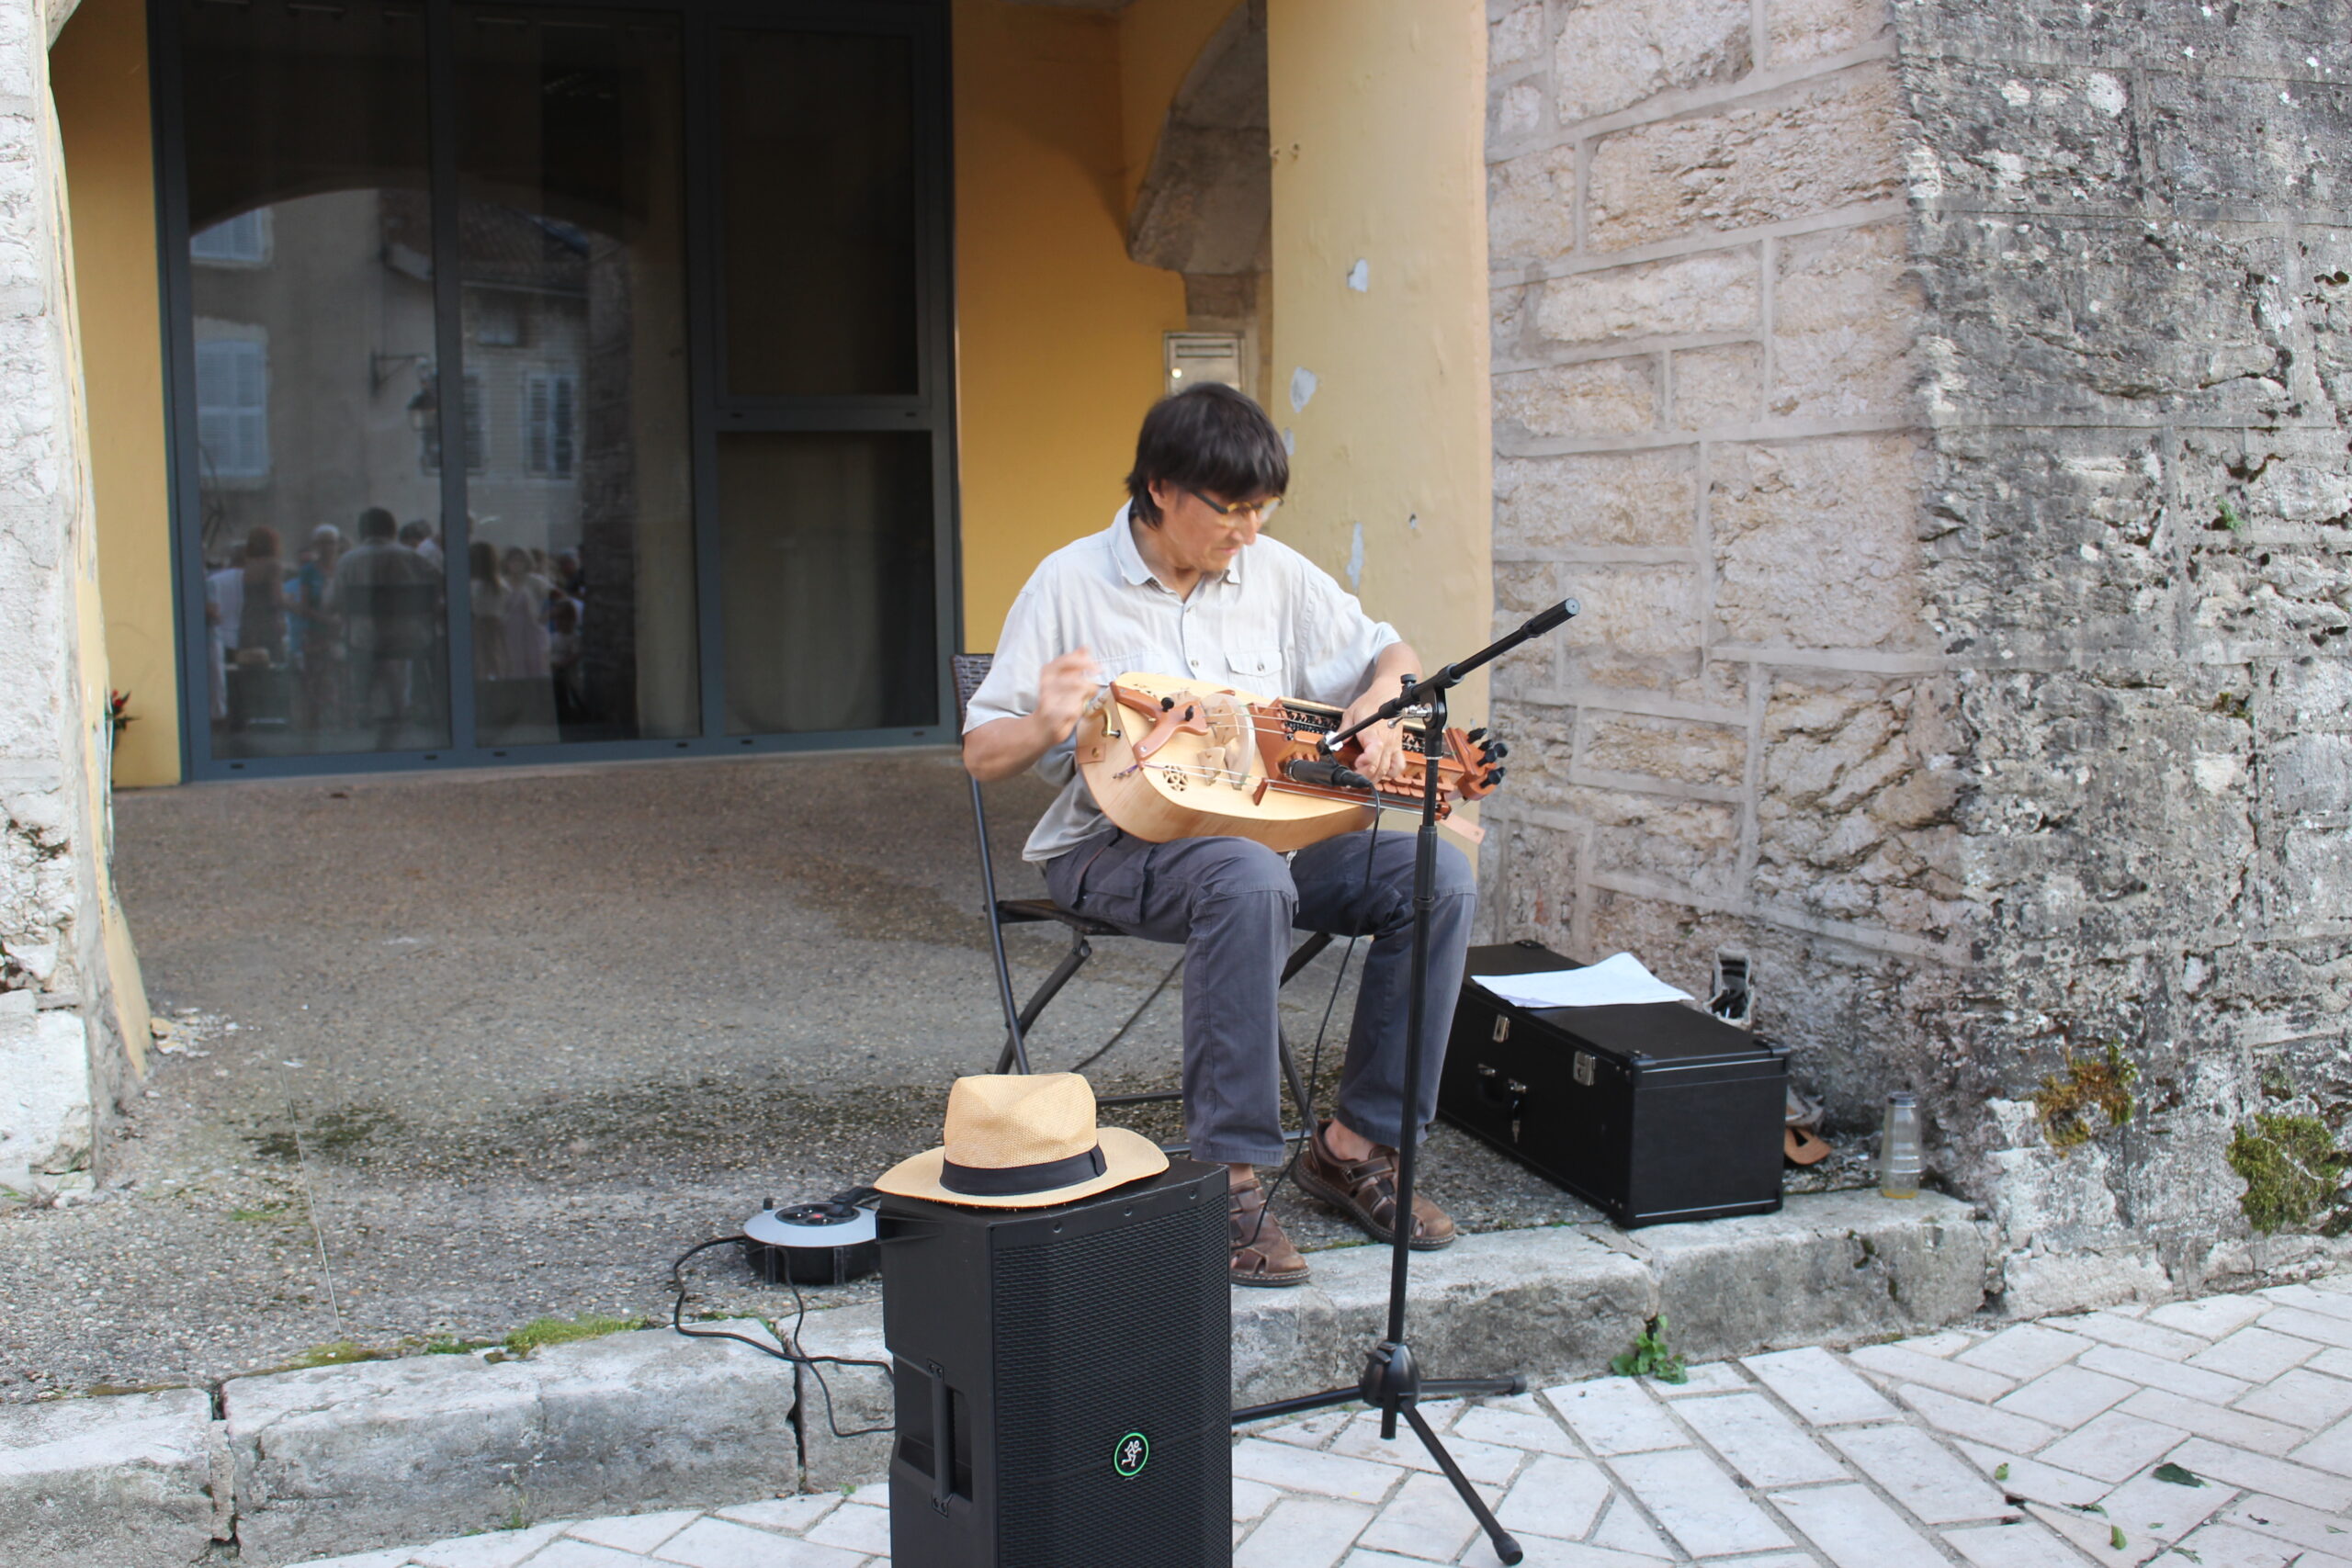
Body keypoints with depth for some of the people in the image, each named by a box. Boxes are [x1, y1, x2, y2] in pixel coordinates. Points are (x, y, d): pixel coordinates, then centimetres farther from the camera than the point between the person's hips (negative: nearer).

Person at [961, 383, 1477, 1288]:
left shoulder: (1274, 572, 6)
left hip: (1266, 830, 5)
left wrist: (1380, 703, -7)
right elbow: (981, 755, -4)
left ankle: (1354, 1144, -5)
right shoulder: (1072, 583, -6)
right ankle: (1228, 1176, -28)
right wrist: (1046, 728, -26)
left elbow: (1392, 656, 17)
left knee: (1440, 878, -18)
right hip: (1114, 846, -5)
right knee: (1248, 883, -39)